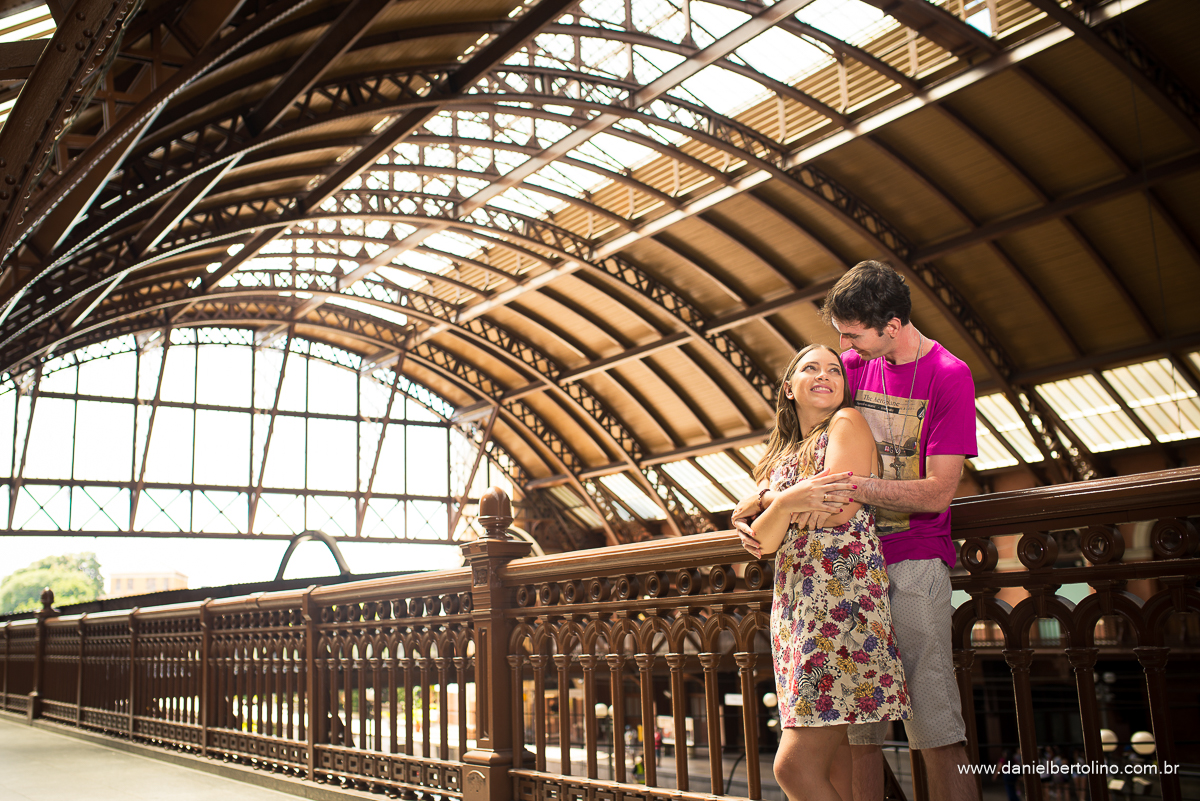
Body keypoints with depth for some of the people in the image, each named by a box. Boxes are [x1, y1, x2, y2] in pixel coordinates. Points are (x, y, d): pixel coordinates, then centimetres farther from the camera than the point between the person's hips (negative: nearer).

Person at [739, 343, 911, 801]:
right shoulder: (783, 453, 21)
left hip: (843, 594, -7)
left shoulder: (847, 423, 3)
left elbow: (843, 509, -13)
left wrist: (772, 503, -1)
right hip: (796, 606, 7)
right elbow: (765, 541, 8)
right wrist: (786, 503, -12)